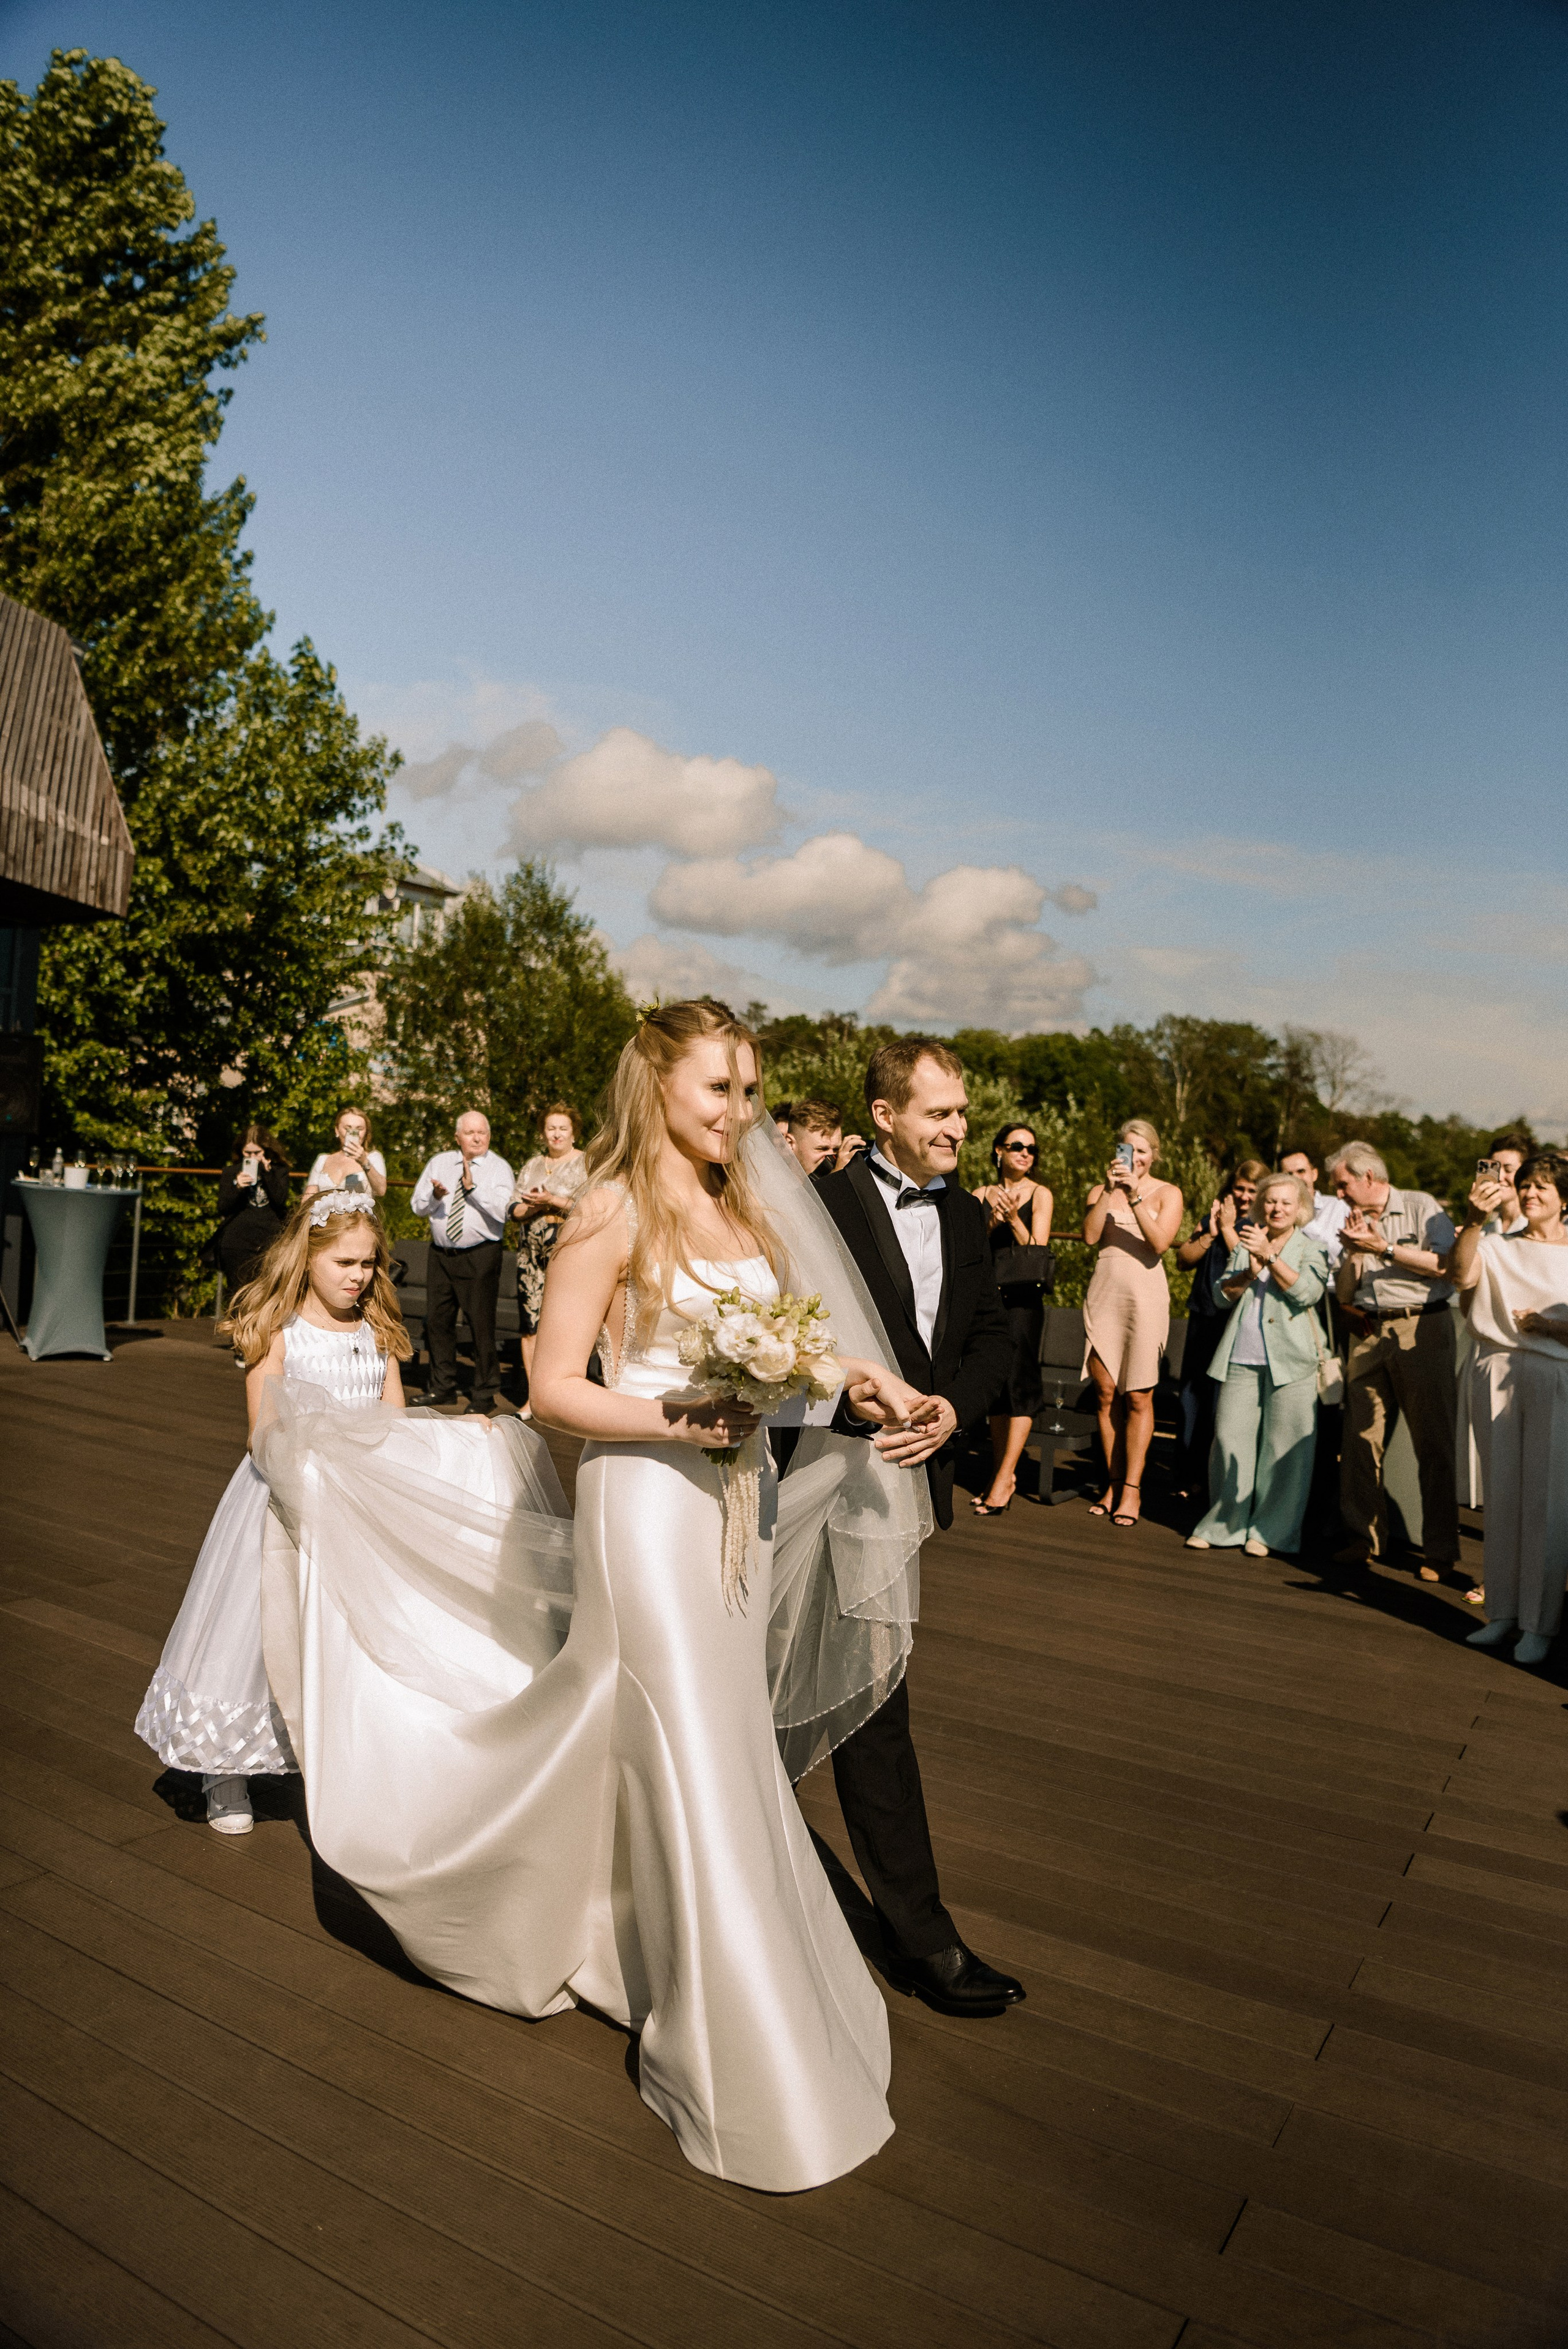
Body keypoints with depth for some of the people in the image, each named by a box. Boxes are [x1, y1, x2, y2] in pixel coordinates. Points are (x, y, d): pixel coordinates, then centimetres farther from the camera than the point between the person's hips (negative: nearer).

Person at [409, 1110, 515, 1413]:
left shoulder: (499, 1168, -2)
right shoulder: (439, 1163, 11)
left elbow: (502, 1211, -16)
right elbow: (417, 1205, 8)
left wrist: (473, 1187, -24)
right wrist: (435, 1196, -13)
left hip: (480, 1255, -5)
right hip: (441, 1253, 5)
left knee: (481, 1323, -3)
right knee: (437, 1321, 10)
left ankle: (484, 1393, 9)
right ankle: (443, 1388, 24)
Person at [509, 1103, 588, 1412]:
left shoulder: (586, 1164, 2)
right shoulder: (533, 1165, 18)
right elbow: (517, 1210, 12)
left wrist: (553, 1201, -12)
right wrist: (538, 1205, -8)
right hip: (531, 1253, 5)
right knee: (530, 1323, 3)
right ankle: (533, 1396, 11)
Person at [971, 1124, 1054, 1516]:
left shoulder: (1040, 1195, 1)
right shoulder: (982, 1195, 9)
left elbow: (1038, 1250, -5)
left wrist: (1014, 1218, -17)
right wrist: (992, 1223, -13)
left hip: (1023, 1296, -3)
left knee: (1018, 1380, -10)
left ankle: (1005, 1478, -7)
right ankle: (1000, 1472, 15)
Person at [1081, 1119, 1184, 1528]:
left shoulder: (1168, 1194, 6)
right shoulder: (1101, 1191, 12)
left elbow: (1160, 1242, -11)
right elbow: (1090, 1236, -5)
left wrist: (1135, 1196, -18)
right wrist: (1109, 1191, -12)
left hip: (1145, 1294, -2)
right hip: (1104, 1292, 3)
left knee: (1138, 1397, -4)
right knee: (1105, 1393, 2)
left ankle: (1132, 1490, 2)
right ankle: (1113, 1483, 11)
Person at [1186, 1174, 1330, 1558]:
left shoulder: (1311, 1247, 8)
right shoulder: (1246, 1243, 19)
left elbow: (1307, 1293, -10)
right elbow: (1224, 1294, 10)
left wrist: (1270, 1257, -17)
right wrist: (1250, 1271, -7)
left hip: (1289, 1358, -3)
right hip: (1241, 1356, 3)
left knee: (1283, 1445, -4)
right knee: (1230, 1437, 1)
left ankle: (1270, 1530, 6)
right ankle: (1226, 1523, 12)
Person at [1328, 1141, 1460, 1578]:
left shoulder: (1421, 1207, 2)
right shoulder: (1355, 1222, 18)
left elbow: (1444, 1265, -10)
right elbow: (1344, 1293, 14)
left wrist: (1383, 1248, -11)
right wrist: (1353, 1251, -1)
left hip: (1421, 1330, -5)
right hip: (1369, 1332, 5)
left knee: (1433, 1441, -1)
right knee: (1361, 1437, 1)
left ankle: (1441, 1549, 6)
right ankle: (1364, 1537, 11)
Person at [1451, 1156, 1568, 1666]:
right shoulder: (1498, 1246, 13)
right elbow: (1462, 1276, -9)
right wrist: (1474, 1221, -21)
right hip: (1496, 1373, 2)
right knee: (1502, 1495, 5)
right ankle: (1503, 1613, 13)